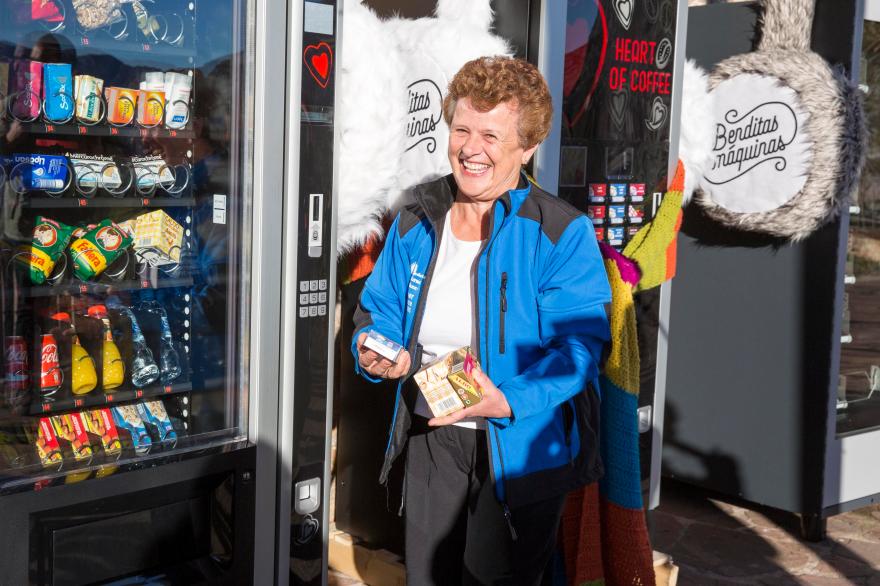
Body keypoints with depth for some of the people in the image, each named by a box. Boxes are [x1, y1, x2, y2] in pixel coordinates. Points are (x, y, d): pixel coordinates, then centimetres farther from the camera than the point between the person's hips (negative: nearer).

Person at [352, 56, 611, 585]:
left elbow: (580, 344, -18)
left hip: (519, 449, -4)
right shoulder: (416, 223, 4)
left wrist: (508, 401, -32)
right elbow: (380, 310, 11)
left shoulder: (563, 234, -13)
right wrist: (376, 352, -12)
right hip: (429, 439, 4)